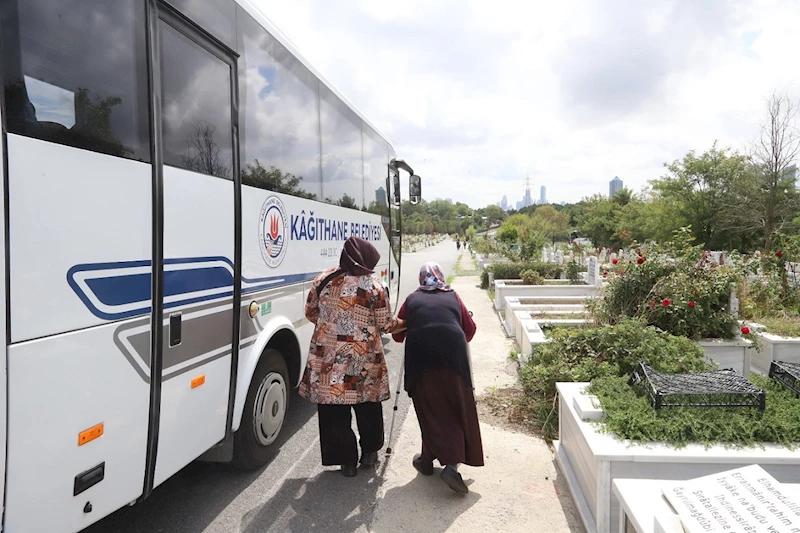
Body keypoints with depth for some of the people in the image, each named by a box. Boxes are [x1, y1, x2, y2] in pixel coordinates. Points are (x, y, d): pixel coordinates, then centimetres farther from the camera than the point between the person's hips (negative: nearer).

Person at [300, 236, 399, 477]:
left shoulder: (323, 280, 1)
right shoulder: (374, 286, -8)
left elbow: (310, 312, 12)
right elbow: (385, 324, -2)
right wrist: (397, 323, 20)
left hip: (327, 357, 1)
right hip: (364, 358, -1)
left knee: (334, 411, 11)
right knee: (368, 407, 19)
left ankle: (346, 459, 17)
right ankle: (369, 452, 32)